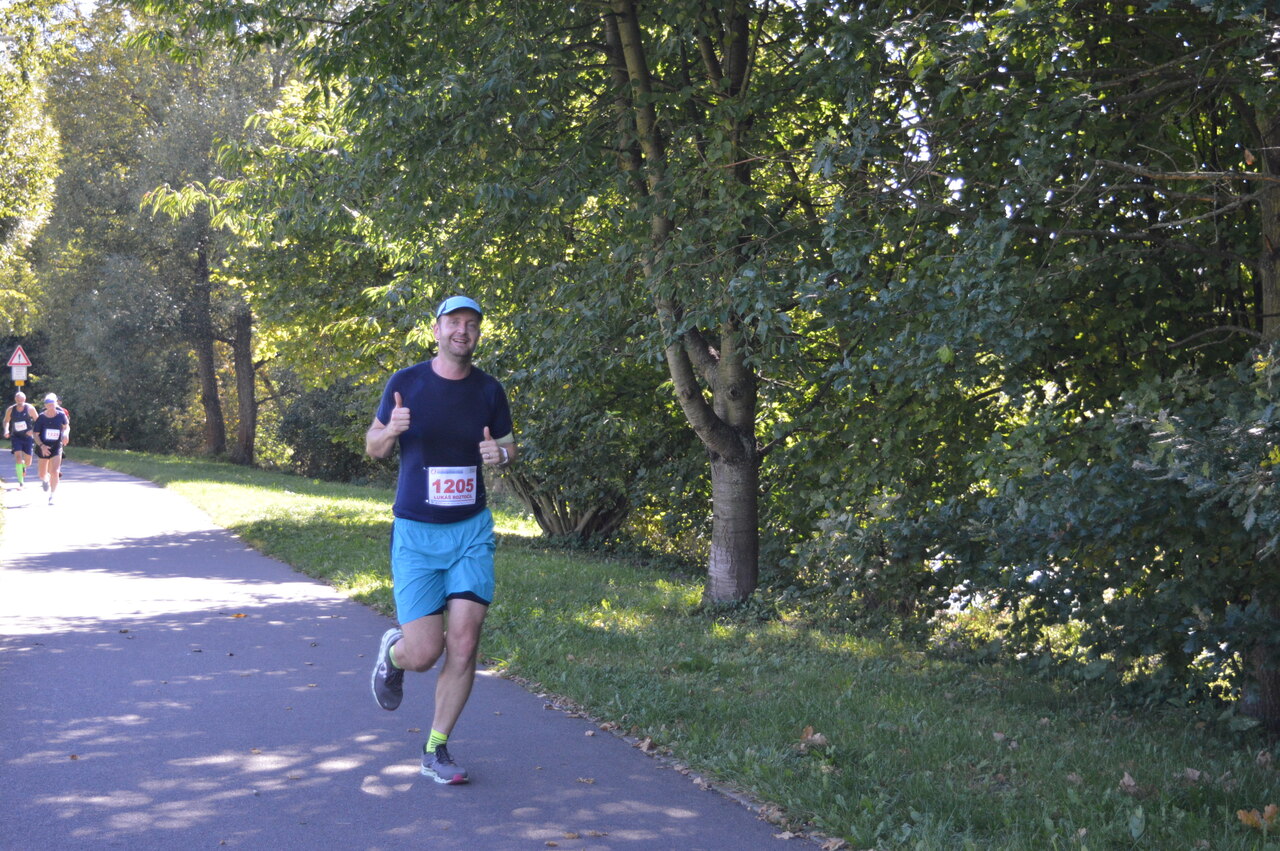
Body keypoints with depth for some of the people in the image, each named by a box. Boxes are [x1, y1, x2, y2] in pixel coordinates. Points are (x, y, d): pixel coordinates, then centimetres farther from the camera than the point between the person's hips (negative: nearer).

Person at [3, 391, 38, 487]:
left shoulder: (30, 409, -10)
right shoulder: (10, 410, -5)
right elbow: (6, 421, 11)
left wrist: (33, 430, -19)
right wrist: (6, 430, -8)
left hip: (28, 437, 0)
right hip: (16, 437, 0)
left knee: (28, 463, 6)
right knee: (18, 458, -17)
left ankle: (23, 466, 45)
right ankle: (21, 482, -13)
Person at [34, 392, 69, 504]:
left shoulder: (61, 415, -6)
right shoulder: (41, 417, -9)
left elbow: (66, 426, 13)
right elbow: (36, 434, -7)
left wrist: (66, 434, -9)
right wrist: (42, 446, -22)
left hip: (56, 448, -1)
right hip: (43, 448, 1)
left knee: (54, 472, -16)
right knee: (42, 475, 11)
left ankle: (52, 496, -7)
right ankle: (45, 479, 50)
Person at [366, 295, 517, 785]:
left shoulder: (489, 391, 2)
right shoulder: (406, 382, -3)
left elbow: (509, 446, 14)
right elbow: (374, 447, 6)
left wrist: (500, 453, -11)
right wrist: (390, 431, -18)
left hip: (472, 530, 2)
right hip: (415, 532, -2)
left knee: (464, 644, -6)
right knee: (423, 653, -7)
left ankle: (435, 752, 10)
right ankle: (392, 652, 31)